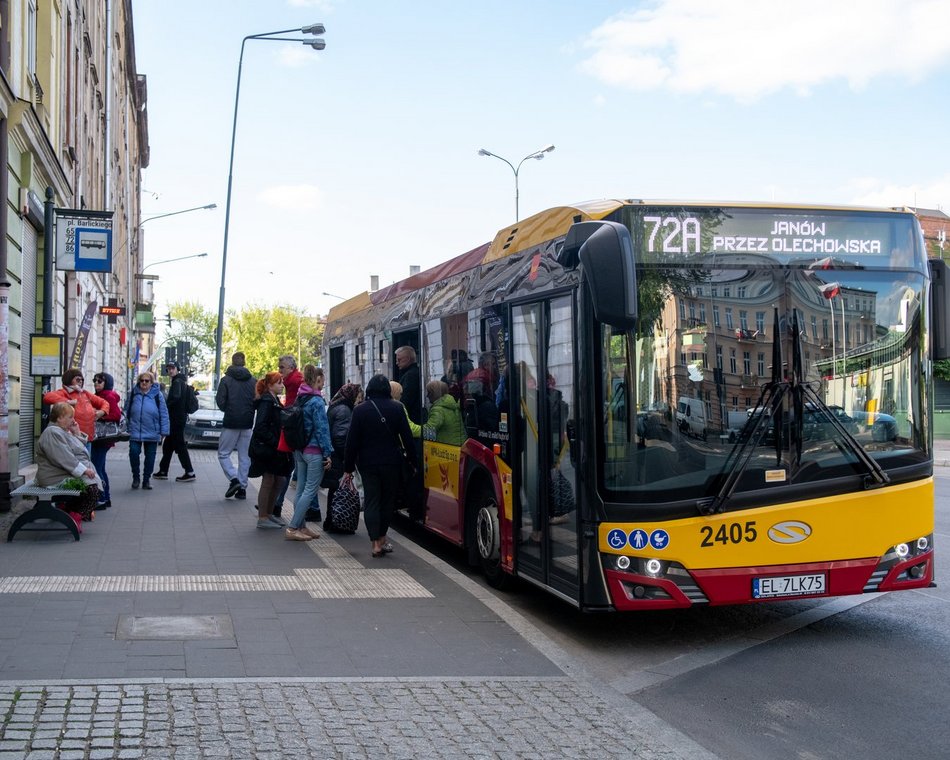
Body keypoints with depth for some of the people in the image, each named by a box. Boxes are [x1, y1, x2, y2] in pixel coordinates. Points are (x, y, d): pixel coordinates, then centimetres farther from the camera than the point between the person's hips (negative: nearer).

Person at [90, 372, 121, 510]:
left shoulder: (109, 396, -11)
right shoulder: (99, 396, 17)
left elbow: (116, 415, -19)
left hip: (104, 438, -10)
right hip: (99, 438, 10)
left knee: (96, 468, -9)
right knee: (100, 468, 16)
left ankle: (101, 500, -4)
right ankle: (106, 498, 24)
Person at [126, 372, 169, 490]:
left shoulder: (157, 395, -2)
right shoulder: (134, 393, 5)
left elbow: (163, 414, -1)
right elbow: (127, 410, 14)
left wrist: (164, 431, -3)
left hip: (152, 433, -1)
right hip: (135, 432, 1)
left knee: (150, 457, 6)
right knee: (134, 452, -11)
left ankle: (146, 480, 20)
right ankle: (135, 477, 8)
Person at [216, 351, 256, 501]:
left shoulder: (226, 380, -6)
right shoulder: (253, 381, 4)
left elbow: (220, 401, -9)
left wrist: (227, 410, 10)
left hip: (231, 423, -4)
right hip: (247, 424, 4)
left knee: (223, 454, 7)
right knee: (245, 457, 10)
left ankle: (234, 480, -11)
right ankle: (242, 487, 8)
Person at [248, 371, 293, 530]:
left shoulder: (274, 401, 15)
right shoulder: (266, 402, -14)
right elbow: (260, 427, -22)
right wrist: (274, 443, -21)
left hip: (274, 450, 9)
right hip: (265, 449, -9)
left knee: (280, 480, 12)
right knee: (268, 481, -3)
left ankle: (269, 513, 23)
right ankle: (262, 518, 6)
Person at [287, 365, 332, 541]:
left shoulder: (299, 399, 9)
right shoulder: (316, 401, -15)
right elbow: (322, 429, -15)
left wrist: (296, 449, 16)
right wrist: (327, 453, -11)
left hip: (300, 451, 8)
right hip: (314, 451, -8)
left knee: (302, 489, 13)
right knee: (310, 490, -4)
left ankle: (301, 526, 18)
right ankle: (293, 527, -6)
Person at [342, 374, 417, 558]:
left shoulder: (360, 410, -4)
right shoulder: (396, 408, -3)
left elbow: (352, 441, -4)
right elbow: (407, 438, -3)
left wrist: (348, 468, 1)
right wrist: (412, 462, 5)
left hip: (368, 464, 0)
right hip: (391, 463, 0)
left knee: (371, 501, 4)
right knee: (388, 500, 15)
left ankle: (376, 543, -5)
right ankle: (382, 538, 22)